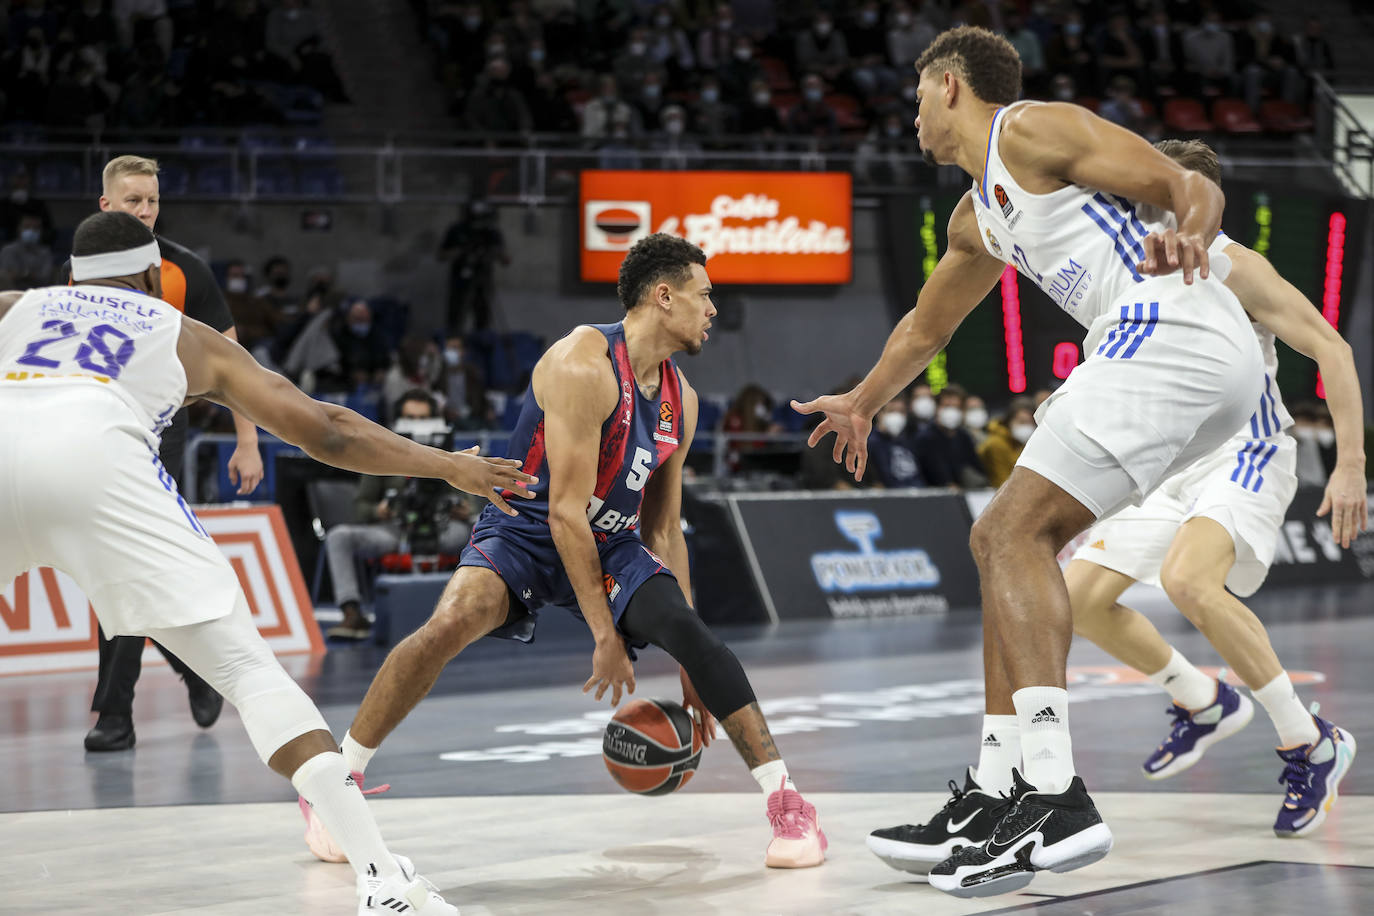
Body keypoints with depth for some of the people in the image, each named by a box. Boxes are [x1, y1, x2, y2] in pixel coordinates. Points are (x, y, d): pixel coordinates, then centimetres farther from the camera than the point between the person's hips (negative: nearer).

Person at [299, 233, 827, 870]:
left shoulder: (680, 399, 2)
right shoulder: (584, 365, -23)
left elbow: (664, 529, 10)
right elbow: (566, 511, -23)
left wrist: (689, 661, 6)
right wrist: (605, 636, -22)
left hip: (613, 543, 6)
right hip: (528, 531, -5)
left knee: (685, 627, -22)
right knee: (452, 622, -32)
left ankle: (787, 802, -15)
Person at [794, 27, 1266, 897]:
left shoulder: (1033, 129, 1)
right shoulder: (976, 218, 29)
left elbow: (1194, 186, -5)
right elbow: (926, 327, 47)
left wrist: (1185, 238, -26)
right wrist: (863, 402, 60)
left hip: (1174, 329, -10)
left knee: (1014, 534, -16)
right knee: (1006, 539, 13)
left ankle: (1059, 800, -26)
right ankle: (1004, 787, 11)